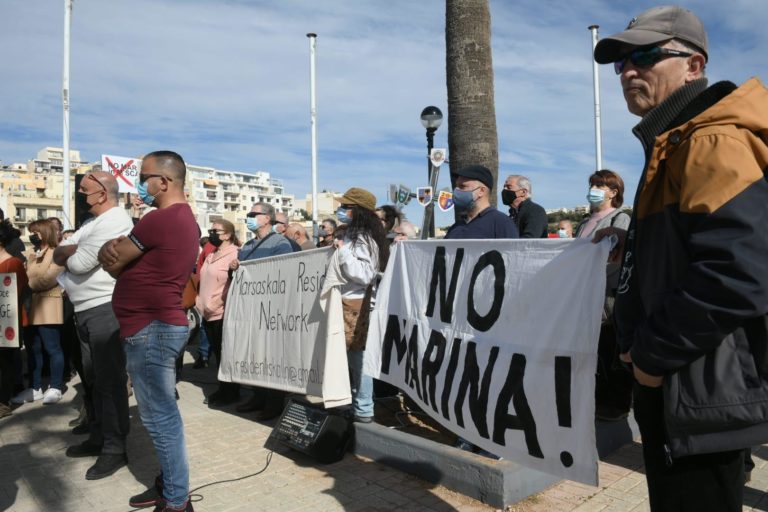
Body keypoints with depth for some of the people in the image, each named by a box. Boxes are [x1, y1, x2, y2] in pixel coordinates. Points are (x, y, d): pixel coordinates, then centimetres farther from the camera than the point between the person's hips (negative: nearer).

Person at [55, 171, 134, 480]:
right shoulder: (93, 223, 18)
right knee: (92, 379, 16)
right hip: (86, 312, 10)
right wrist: (74, 250, -8)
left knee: (109, 380, -5)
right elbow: (58, 254, 14)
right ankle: (98, 438, 28)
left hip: (105, 311, -10)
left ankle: (114, 449, 3)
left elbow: (79, 263, -20)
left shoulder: (114, 222, -14)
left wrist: (70, 254, 2)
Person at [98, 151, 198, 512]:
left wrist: (109, 250, 13)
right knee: (161, 412, 16)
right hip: (160, 325, 10)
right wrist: (116, 249, -5)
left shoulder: (159, 219, -18)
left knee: (159, 416, -2)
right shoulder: (183, 218, 15)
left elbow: (111, 264, -9)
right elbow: (133, 263, 15)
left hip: (151, 329, -10)